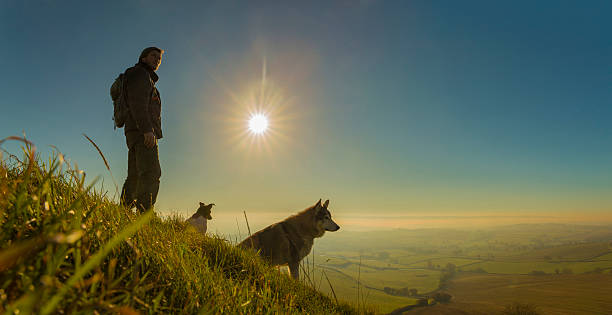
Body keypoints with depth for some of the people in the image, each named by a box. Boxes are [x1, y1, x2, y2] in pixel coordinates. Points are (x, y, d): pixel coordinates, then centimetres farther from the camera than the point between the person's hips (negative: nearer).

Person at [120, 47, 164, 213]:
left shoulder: (147, 78, 34)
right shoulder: (140, 73, 5)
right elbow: (137, 102, -12)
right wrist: (147, 129, -24)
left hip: (134, 135, 11)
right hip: (142, 132, -11)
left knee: (134, 177, 6)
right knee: (151, 173, -23)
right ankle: (145, 215, -33)